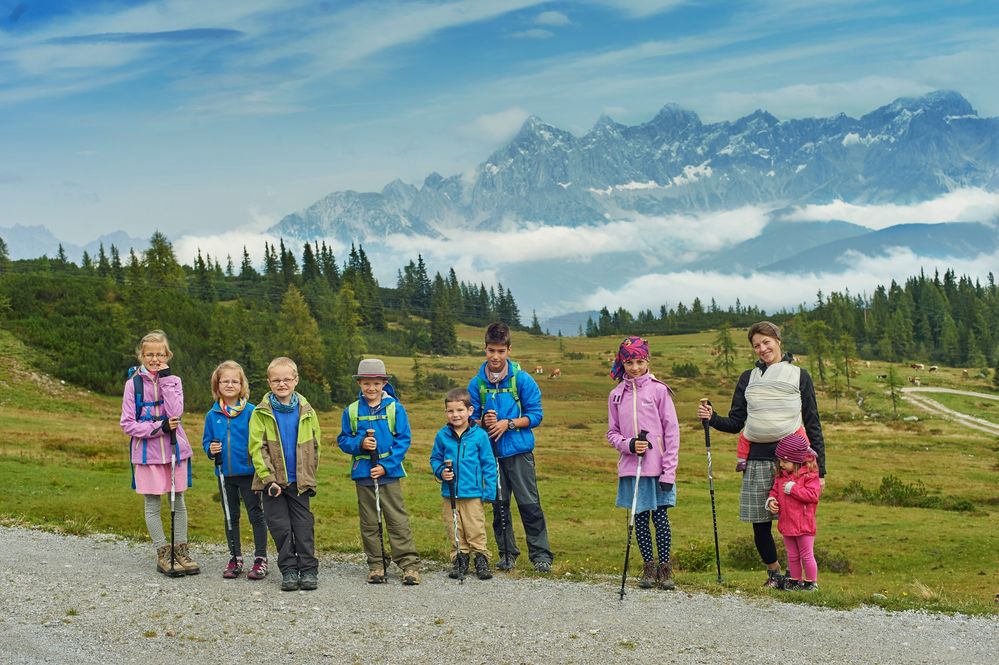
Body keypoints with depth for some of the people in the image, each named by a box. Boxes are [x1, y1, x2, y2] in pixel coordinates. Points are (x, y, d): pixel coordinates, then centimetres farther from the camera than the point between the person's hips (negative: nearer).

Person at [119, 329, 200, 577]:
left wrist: (165, 379, -14)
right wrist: (158, 427, -16)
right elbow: (127, 424, -5)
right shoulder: (133, 383, -2)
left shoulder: (173, 380, 3)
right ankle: (163, 554, 13)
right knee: (153, 504, 4)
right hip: (147, 452, -2)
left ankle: (180, 551, 19)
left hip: (175, 449, 2)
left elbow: (175, 413, -13)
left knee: (178, 501, 9)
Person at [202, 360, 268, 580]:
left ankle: (261, 559, 9)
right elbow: (206, 441, 12)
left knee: (256, 514, 2)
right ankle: (235, 558, 24)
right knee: (231, 517, 13)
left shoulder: (251, 412, -8)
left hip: (248, 472, -4)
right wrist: (210, 449, -8)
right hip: (225, 474, 4)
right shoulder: (212, 415, 3)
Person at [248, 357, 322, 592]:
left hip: (300, 481, 1)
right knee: (280, 527, 3)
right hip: (273, 482, -1)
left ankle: (309, 570, 8)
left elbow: (314, 446, 9)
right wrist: (268, 478, -13)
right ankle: (289, 570, 12)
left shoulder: (307, 412, 3)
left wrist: (309, 476, 3)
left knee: (304, 526, 2)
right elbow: (256, 447, -7)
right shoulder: (261, 413, -3)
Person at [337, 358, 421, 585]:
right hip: (362, 473, 3)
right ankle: (376, 565, 16)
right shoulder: (351, 411, 5)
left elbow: (404, 440, -4)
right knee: (369, 522, 8)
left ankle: (410, 564, -3)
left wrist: (386, 466, -12)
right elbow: (343, 440, 8)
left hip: (389, 472, -3)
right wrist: (360, 443, -14)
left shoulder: (395, 408, -2)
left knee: (397, 519, -5)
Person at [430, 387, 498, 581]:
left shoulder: (479, 435, -4)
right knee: (455, 532, 10)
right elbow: (435, 458, 15)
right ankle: (460, 560, 21)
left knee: (476, 531, -2)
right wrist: (441, 472, -7)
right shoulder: (442, 436, 2)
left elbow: (488, 464, 0)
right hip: (449, 494, 3)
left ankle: (481, 559, 9)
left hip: (473, 494, -3)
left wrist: (489, 491, -3)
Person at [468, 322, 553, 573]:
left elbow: (535, 415, -3)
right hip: (491, 451, 3)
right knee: (499, 505, 9)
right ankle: (507, 554, 20)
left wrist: (508, 423, -14)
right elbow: (471, 418, 9)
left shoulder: (523, 379, -4)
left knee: (529, 503, -4)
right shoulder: (477, 383, 4)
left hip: (519, 451, -3)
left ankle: (541, 554, 3)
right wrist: (484, 422, -13)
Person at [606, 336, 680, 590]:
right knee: (640, 518, 7)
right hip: (631, 467, 3)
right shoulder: (616, 395, 6)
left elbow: (672, 431, -3)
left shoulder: (659, 390, -3)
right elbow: (612, 433, 11)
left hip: (657, 466, -3)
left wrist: (669, 471, -8)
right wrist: (628, 444, -11)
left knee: (660, 516, 0)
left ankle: (665, 569, 10)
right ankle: (648, 567, 17)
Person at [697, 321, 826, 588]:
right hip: (757, 458, 2)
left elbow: (813, 424, 8)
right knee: (760, 524, 2)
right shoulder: (748, 378, 15)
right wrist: (712, 418, -7)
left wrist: (820, 468, 3)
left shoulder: (799, 376, 8)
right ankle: (774, 573, 21)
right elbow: (735, 423, 13)